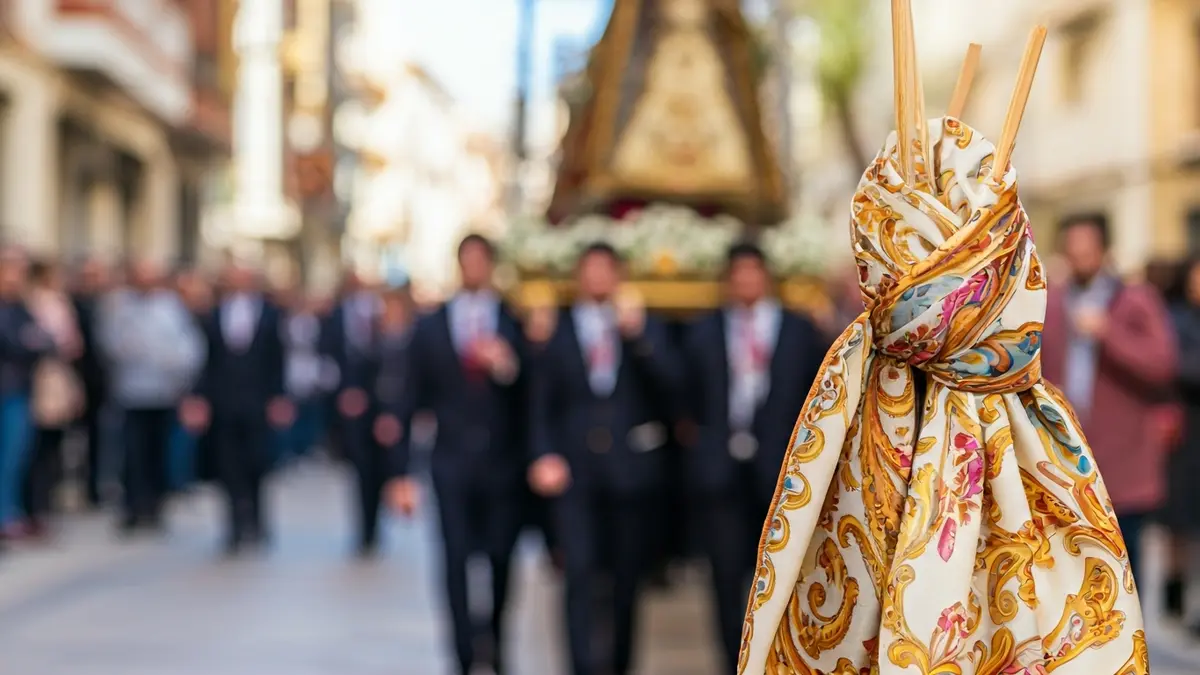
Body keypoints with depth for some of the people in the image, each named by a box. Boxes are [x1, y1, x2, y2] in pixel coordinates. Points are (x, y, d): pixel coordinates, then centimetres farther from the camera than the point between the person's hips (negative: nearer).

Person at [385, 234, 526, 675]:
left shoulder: (517, 325, 4)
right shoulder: (430, 328, 7)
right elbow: (413, 402, 6)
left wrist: (509, 369, -23)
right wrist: (401, 471, 3)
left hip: (504, 463, 0)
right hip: (453, 463, 0)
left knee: (501, 560, 8)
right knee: (456, 563, -7)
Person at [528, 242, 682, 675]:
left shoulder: (647, 327, 11)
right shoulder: (557, 331, 8)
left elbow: (670, 386, -4)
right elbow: (542, 404, 6)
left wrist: (638, 336, -16)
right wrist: (545, 455, -7)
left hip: (631, 468, 2)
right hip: (575, 472, -2)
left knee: (628, 577, 8)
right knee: (580, 572, -12)